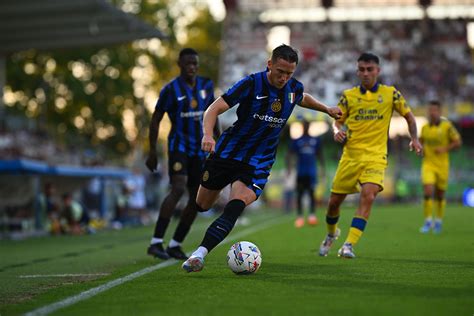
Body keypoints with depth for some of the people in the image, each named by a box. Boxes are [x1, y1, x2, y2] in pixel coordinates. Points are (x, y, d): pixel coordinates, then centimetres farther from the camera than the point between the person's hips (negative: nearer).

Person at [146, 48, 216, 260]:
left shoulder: (206, 86, 7)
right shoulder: (171, 90, -7)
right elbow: (155, 120, -3)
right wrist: (152, 152, -6)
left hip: (200, 149, 6)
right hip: (179, 146, -6)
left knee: (197, 199, 3)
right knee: (178, 189, -26)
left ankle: (175, 245, 14)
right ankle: (156, 242, -27)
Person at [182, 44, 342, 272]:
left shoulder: (294, 88, -2)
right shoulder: (252, 84, -16)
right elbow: (214, 109, -23)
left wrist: (327, 109, 34)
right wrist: (207, 135, -40)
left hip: (258, 163, 1)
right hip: (226, 153, -1)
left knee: (235, 208, -24)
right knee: (201, 206, 11)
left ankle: (199, 254, -29)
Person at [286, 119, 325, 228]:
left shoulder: (316, 140, 11)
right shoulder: (296, 141, 6)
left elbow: (319, 155, 17)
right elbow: (290, 155, 4)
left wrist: (322, 168, 12)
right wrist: (289, 169, -7)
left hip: (312, 172, 1)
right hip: (301, 172, -1)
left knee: (312, 193, -7)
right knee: (299, 195, -1)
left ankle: (312, 215, -3)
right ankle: (299, 217, 4)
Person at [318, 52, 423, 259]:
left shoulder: (390, 94, 3)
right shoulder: (348, 95, 4)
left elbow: (408, 116, 14)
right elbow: (338, 121, 13)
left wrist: (414, 139, 0)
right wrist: (337, 131, -10)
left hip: (375, 157, -2)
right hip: (350, 156, 2)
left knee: (368, 195, -26)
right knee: (334, 201, 6)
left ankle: (349, 245, -24)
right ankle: (331, 234, 38)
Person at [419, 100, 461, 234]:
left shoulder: (447, 126, -8)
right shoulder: (425, 127, 2)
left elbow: (458, 142, -4)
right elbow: (421, 141, 18)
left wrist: (444, 149, -17)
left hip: (442, 165, -1)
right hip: (428, 164, 1)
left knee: (440, 195, 10)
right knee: (428, 191, -16)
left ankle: (438, 221, 31)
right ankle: (428, 221, -6)